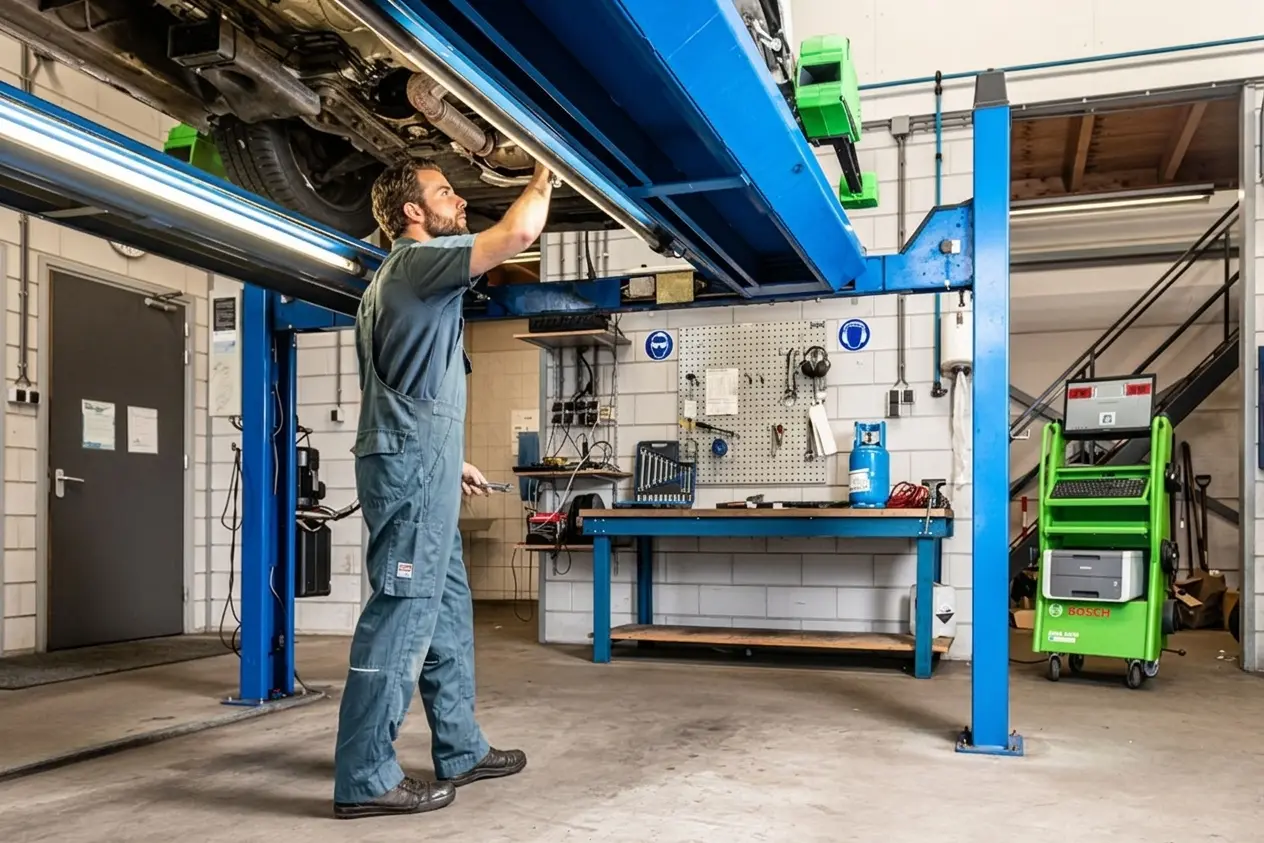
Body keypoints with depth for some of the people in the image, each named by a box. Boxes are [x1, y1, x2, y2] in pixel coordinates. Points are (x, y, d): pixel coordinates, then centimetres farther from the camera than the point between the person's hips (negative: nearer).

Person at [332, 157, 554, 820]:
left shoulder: (401, 278, 25)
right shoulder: (419, 260, -7)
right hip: (411, 467, -11)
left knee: (445, 609, 13)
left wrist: (452, 462, 27)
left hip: (418, 468, 11)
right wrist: (542, 180, 4)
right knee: (401, 613, -9)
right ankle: (364, 777, -4)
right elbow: (519, 232, -16)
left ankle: (460, 751, 22)